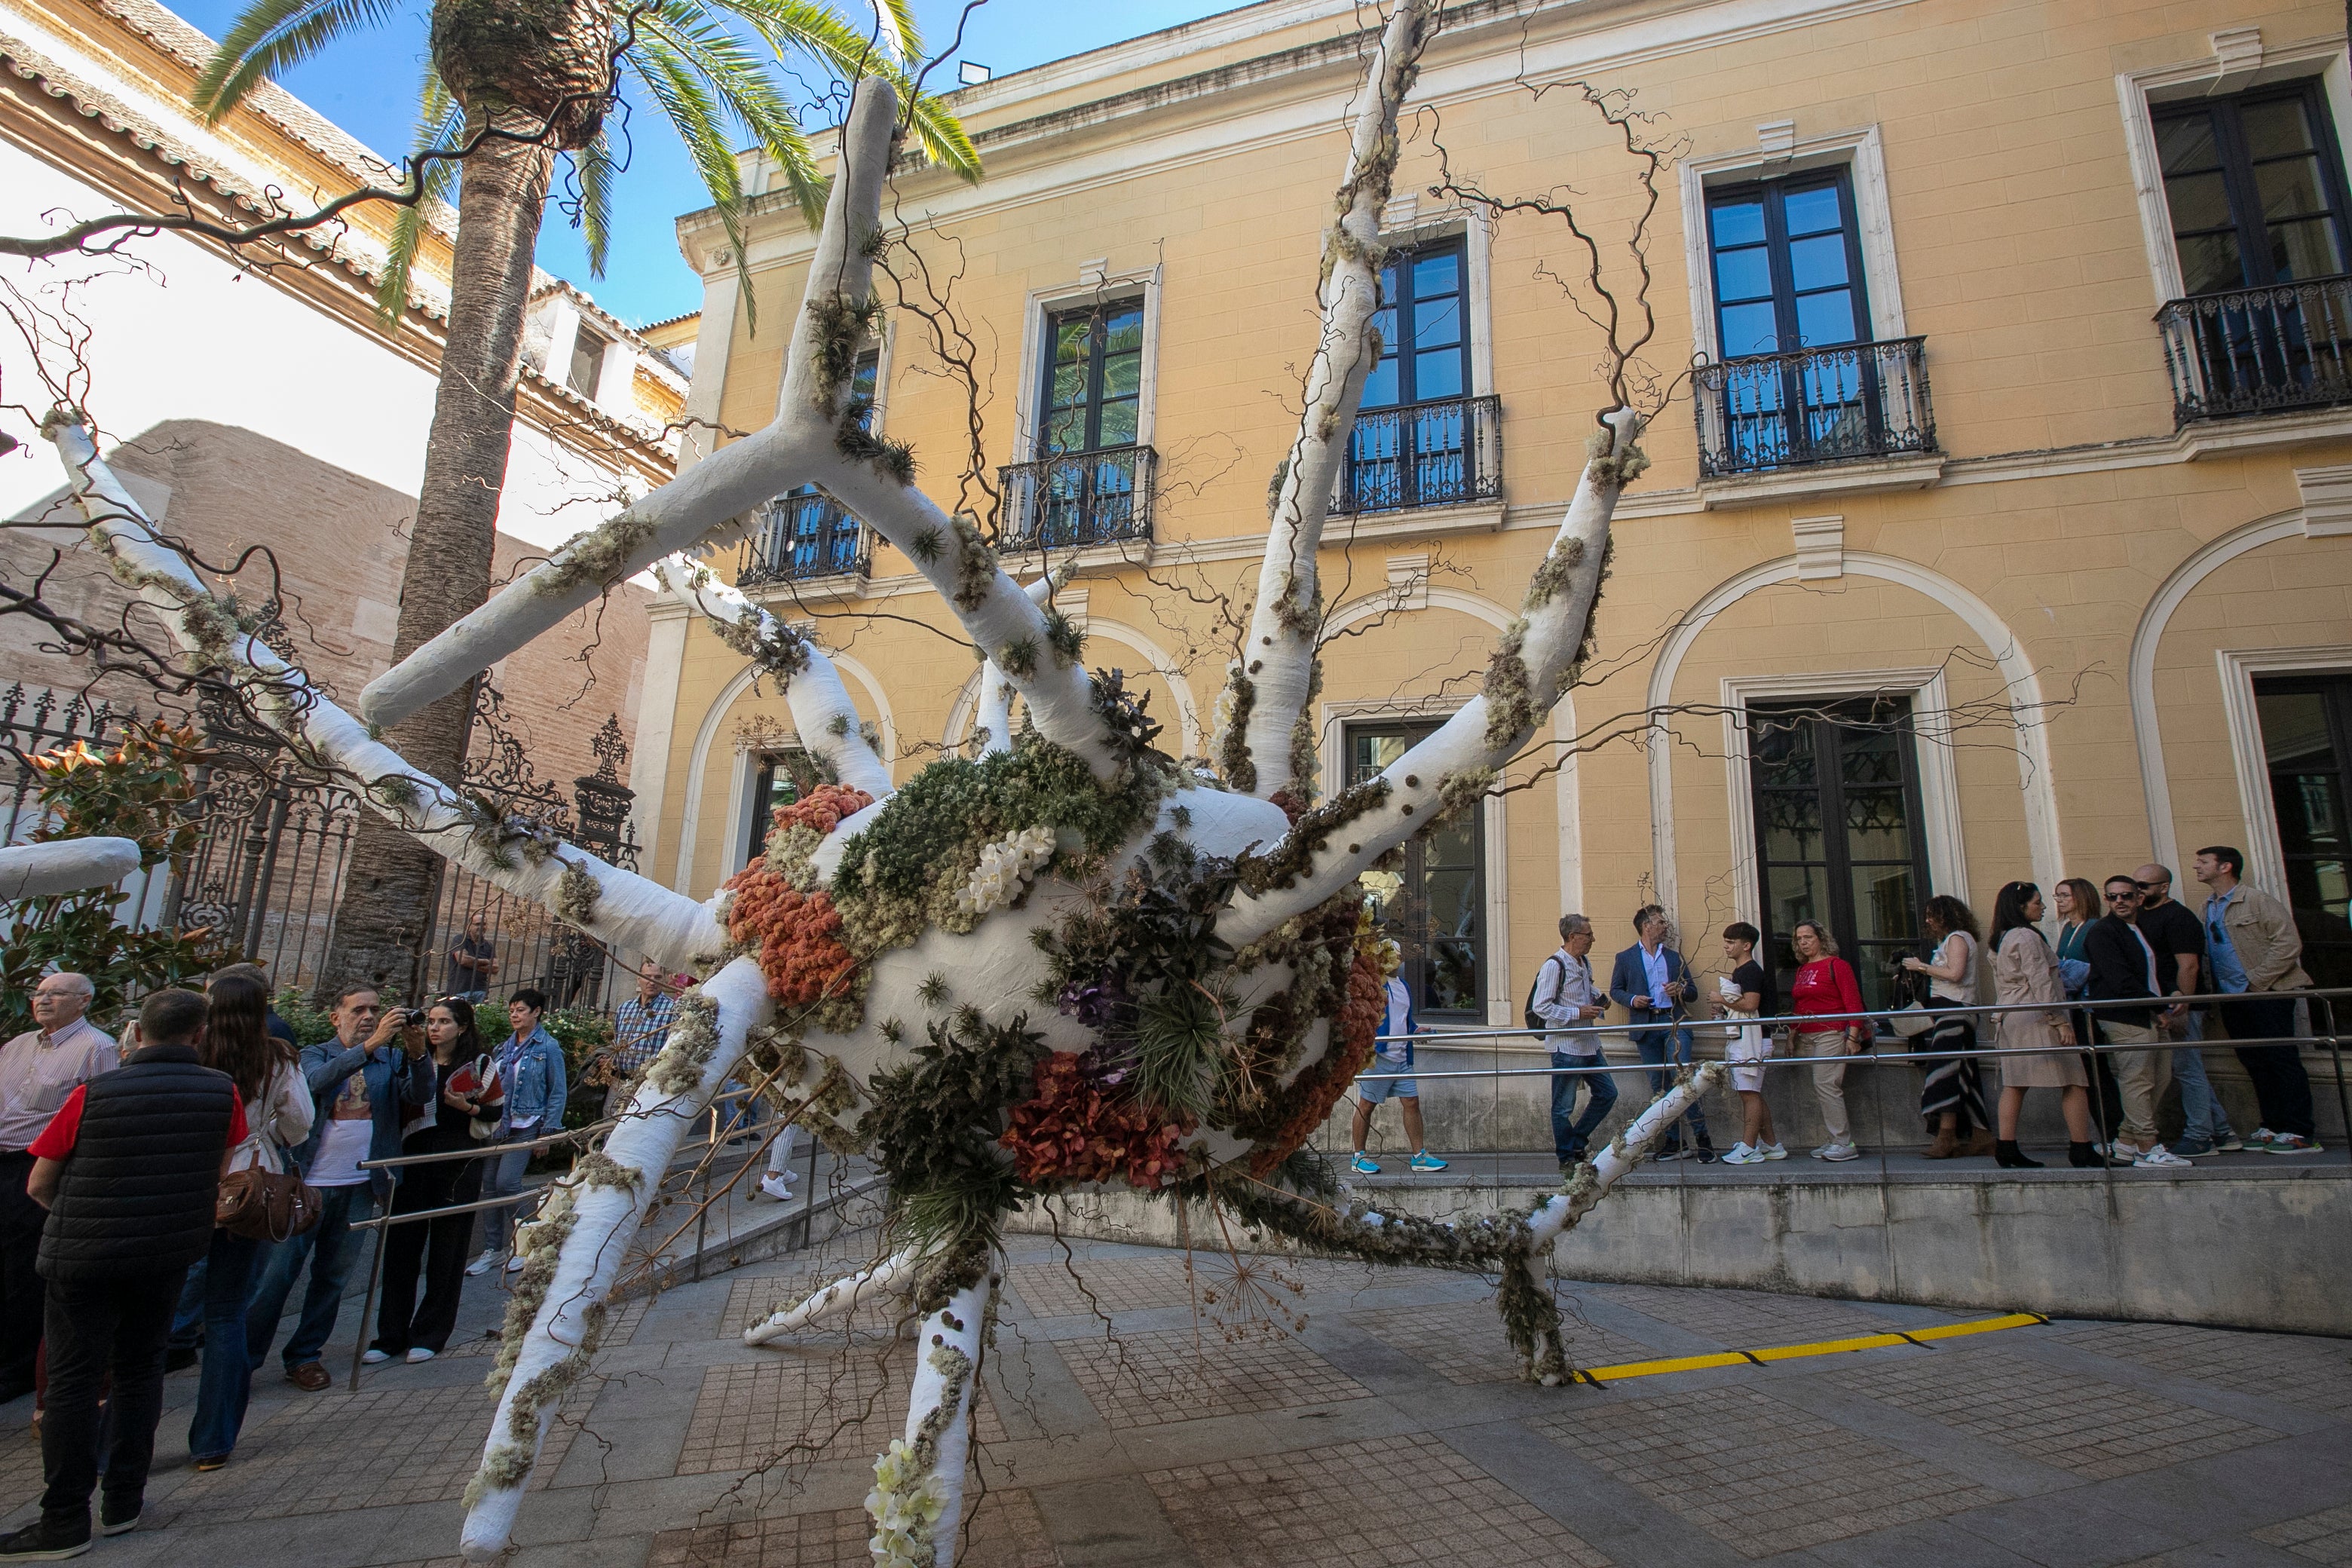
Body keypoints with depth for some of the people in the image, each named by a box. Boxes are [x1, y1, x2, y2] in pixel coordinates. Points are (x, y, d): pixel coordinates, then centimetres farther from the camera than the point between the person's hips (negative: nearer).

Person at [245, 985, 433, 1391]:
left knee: (333, 1277, 10)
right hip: (307, 1182, -2)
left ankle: (304, 1356, 24)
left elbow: (421, 1095, -9)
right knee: (274, 1274, 0)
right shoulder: (315, 1054, 3)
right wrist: (370, 1044, -33)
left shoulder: (391, 1058, 8)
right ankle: (242, 1359, 15)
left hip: (360, 1187, 2)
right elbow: (318, 1081, -20)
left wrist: (417, 1052, -26)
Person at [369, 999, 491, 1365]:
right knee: (401, 1249, 3)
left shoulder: (479, 1064, 1)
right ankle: (390, 1335, 15)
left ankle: (429, 1335, 15)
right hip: (413, 1165, 3)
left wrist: (466, 1107, -17)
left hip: (458, 1167, -3)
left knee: (446, 1252, 3)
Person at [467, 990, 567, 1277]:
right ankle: (493, 1249, 18)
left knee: (506, 1182, -13)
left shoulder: (548, 1047, -6)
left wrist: (548, 1131, -10)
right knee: (489, 1184, 6)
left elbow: (557, 1093, -6)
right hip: (498, 1124, 6)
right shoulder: (505, 1047, 11)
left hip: (526, 1126, -6)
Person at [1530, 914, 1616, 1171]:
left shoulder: (1585, 962, 10)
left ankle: (1577, 1141, 28)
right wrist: (1577, 1013, -20)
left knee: (1607, 1094, 14)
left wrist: (1596, 1000, 6)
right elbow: (1540, 1007, -19)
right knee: (1564, 1107, 2)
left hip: (1590, 1044, 9)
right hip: (1566, 1046, -9)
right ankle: (1567, 1158, 16)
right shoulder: (1554, 965, -17)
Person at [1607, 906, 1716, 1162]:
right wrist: (1631, 1000, -9)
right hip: (1645, 1026, 0)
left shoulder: (1675, 957, 16)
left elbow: (1692, 990, 17)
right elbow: (1615, 990, 11)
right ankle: (1674, 1142, 12)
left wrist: (1680, 990, -5)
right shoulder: (1625, 958, 9)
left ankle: (1702, 1138, -5)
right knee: (1659, 1085, 5)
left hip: (1674, 1023, 0)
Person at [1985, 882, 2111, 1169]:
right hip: (2037, 1017, -9)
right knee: (2073, 1082, -2)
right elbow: (2041, 983, -16)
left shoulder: (2000, 940, 16)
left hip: (2010, 1017, 9)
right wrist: (2061, 1021, -15)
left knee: (2014, 1083, 6)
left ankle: (2006, 1148, 2)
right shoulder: (2027, 936, -11)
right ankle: (2082, 1150, -1)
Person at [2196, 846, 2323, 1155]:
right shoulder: (2208, 907, 13)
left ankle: (2300, 1133, 1)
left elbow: (2288, 944, -14)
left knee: (2282, 1060, -3)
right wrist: (2214, 994, 6)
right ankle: (2273, 1126, 18)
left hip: (2266, 994, -7)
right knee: (2255, 1064, 11)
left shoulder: (2257, 901, -8)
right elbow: (2205, 952, 16)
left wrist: (2255, 982, -15)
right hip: (2231, 999, 7)